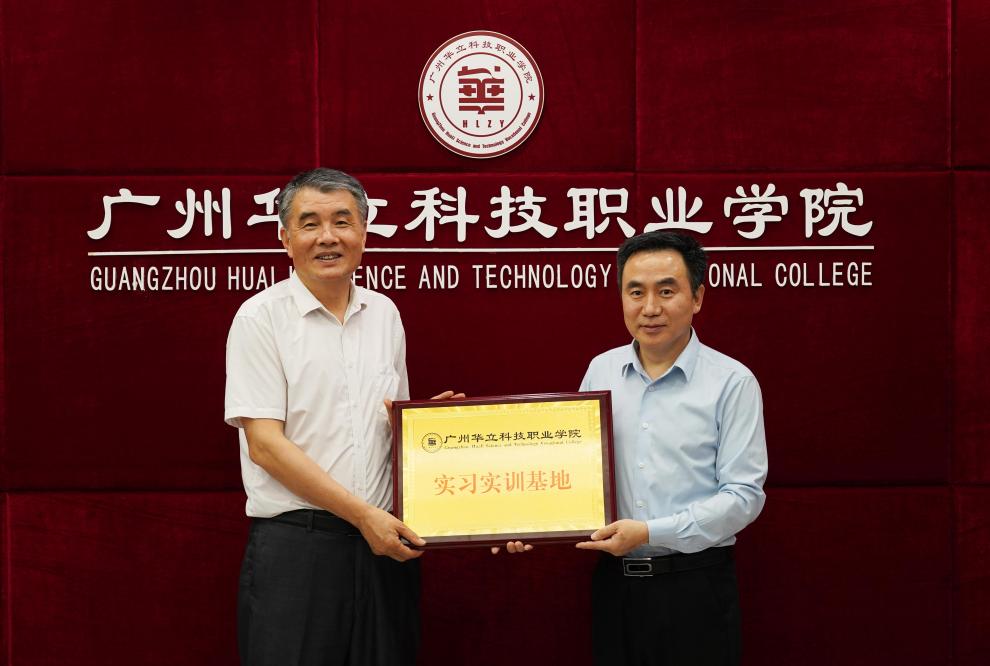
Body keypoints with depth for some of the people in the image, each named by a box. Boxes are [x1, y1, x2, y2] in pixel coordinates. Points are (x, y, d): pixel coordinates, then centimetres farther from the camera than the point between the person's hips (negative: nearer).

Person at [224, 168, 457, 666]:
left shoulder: (384, 314, 12)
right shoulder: (261, 317, -4)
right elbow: (264, 443, -11)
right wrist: (363, 514, -14)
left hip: (384, 543, 5)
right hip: (295, 545, -5)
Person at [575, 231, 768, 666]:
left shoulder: (732, 382, -8)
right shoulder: (601, 371, 6)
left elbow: (744, 495, -11)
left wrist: (650, 532, -17)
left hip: (695, 584, -4)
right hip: (613, 581, 4)